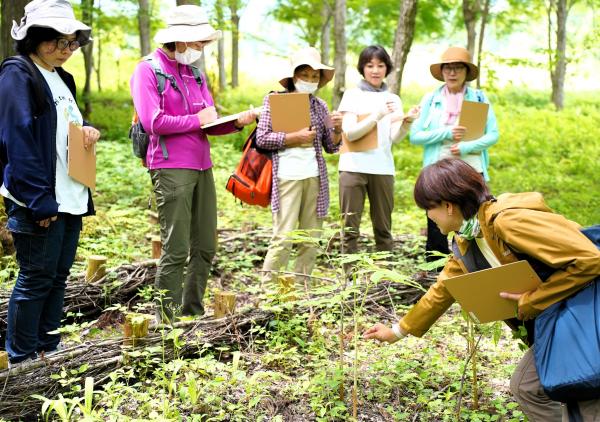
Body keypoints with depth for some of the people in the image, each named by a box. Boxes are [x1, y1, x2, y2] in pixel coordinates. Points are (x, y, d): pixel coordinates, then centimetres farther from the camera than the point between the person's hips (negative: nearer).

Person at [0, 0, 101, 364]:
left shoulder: (62, 78, 15)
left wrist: (88, 130, 2)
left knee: (58, 277, 14)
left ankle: (49, 349, 25)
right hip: (41, 202, -8)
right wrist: (40, 201, -21)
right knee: (37, 279, -1)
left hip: (71, 198, 8)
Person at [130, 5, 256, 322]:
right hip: (171, 169, -8)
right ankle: (168, 318, 3)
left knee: (205, 247, 11)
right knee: (176, 250, -6)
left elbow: (210, 124, 17)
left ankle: (193, 311, 23)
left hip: (202, 167, 8)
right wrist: (196, 119, -9)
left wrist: (236, 122, -3)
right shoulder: (148, 71, -5)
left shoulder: (194, 73, 18)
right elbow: (153, 122, -17)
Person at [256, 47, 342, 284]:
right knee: (283, 238, -10)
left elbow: (331, 147, 15)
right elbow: (262, 138, -5)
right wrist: (296, 137, -13)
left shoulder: (319, 106, 13)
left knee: (311, 239, 6)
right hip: (287, 177, -5)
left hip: (315, 177, 5)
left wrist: (337, 129, -5)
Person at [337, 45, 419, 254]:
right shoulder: (352, 95, 4)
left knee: (383, 228, 5)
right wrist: (378, 115, -20)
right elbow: (349, 133, -8)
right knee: (350, 228, -2)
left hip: (382, 168, 3)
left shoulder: (393, 99, 13)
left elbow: (394, 139, 3)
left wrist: (407, 122, -17)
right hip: (354, 166, -3)